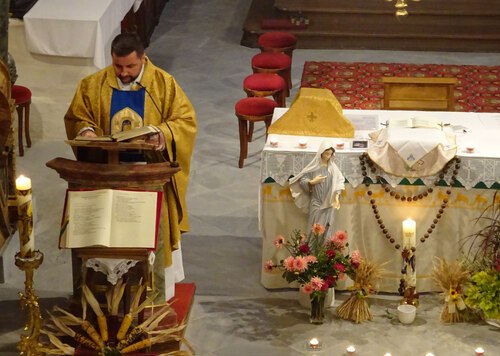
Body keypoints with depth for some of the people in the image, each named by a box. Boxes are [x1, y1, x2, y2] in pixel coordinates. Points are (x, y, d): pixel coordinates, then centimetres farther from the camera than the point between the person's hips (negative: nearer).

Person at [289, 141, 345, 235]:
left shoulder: (333, 167, 3)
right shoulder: (314, 166, -4)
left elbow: (339, 182, 2)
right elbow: (302, 180, -1)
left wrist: (337, 195, -10)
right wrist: (312, 182, -16)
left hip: (329, 203, 2)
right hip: (316, 203, -2)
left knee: (325, 229, 2)